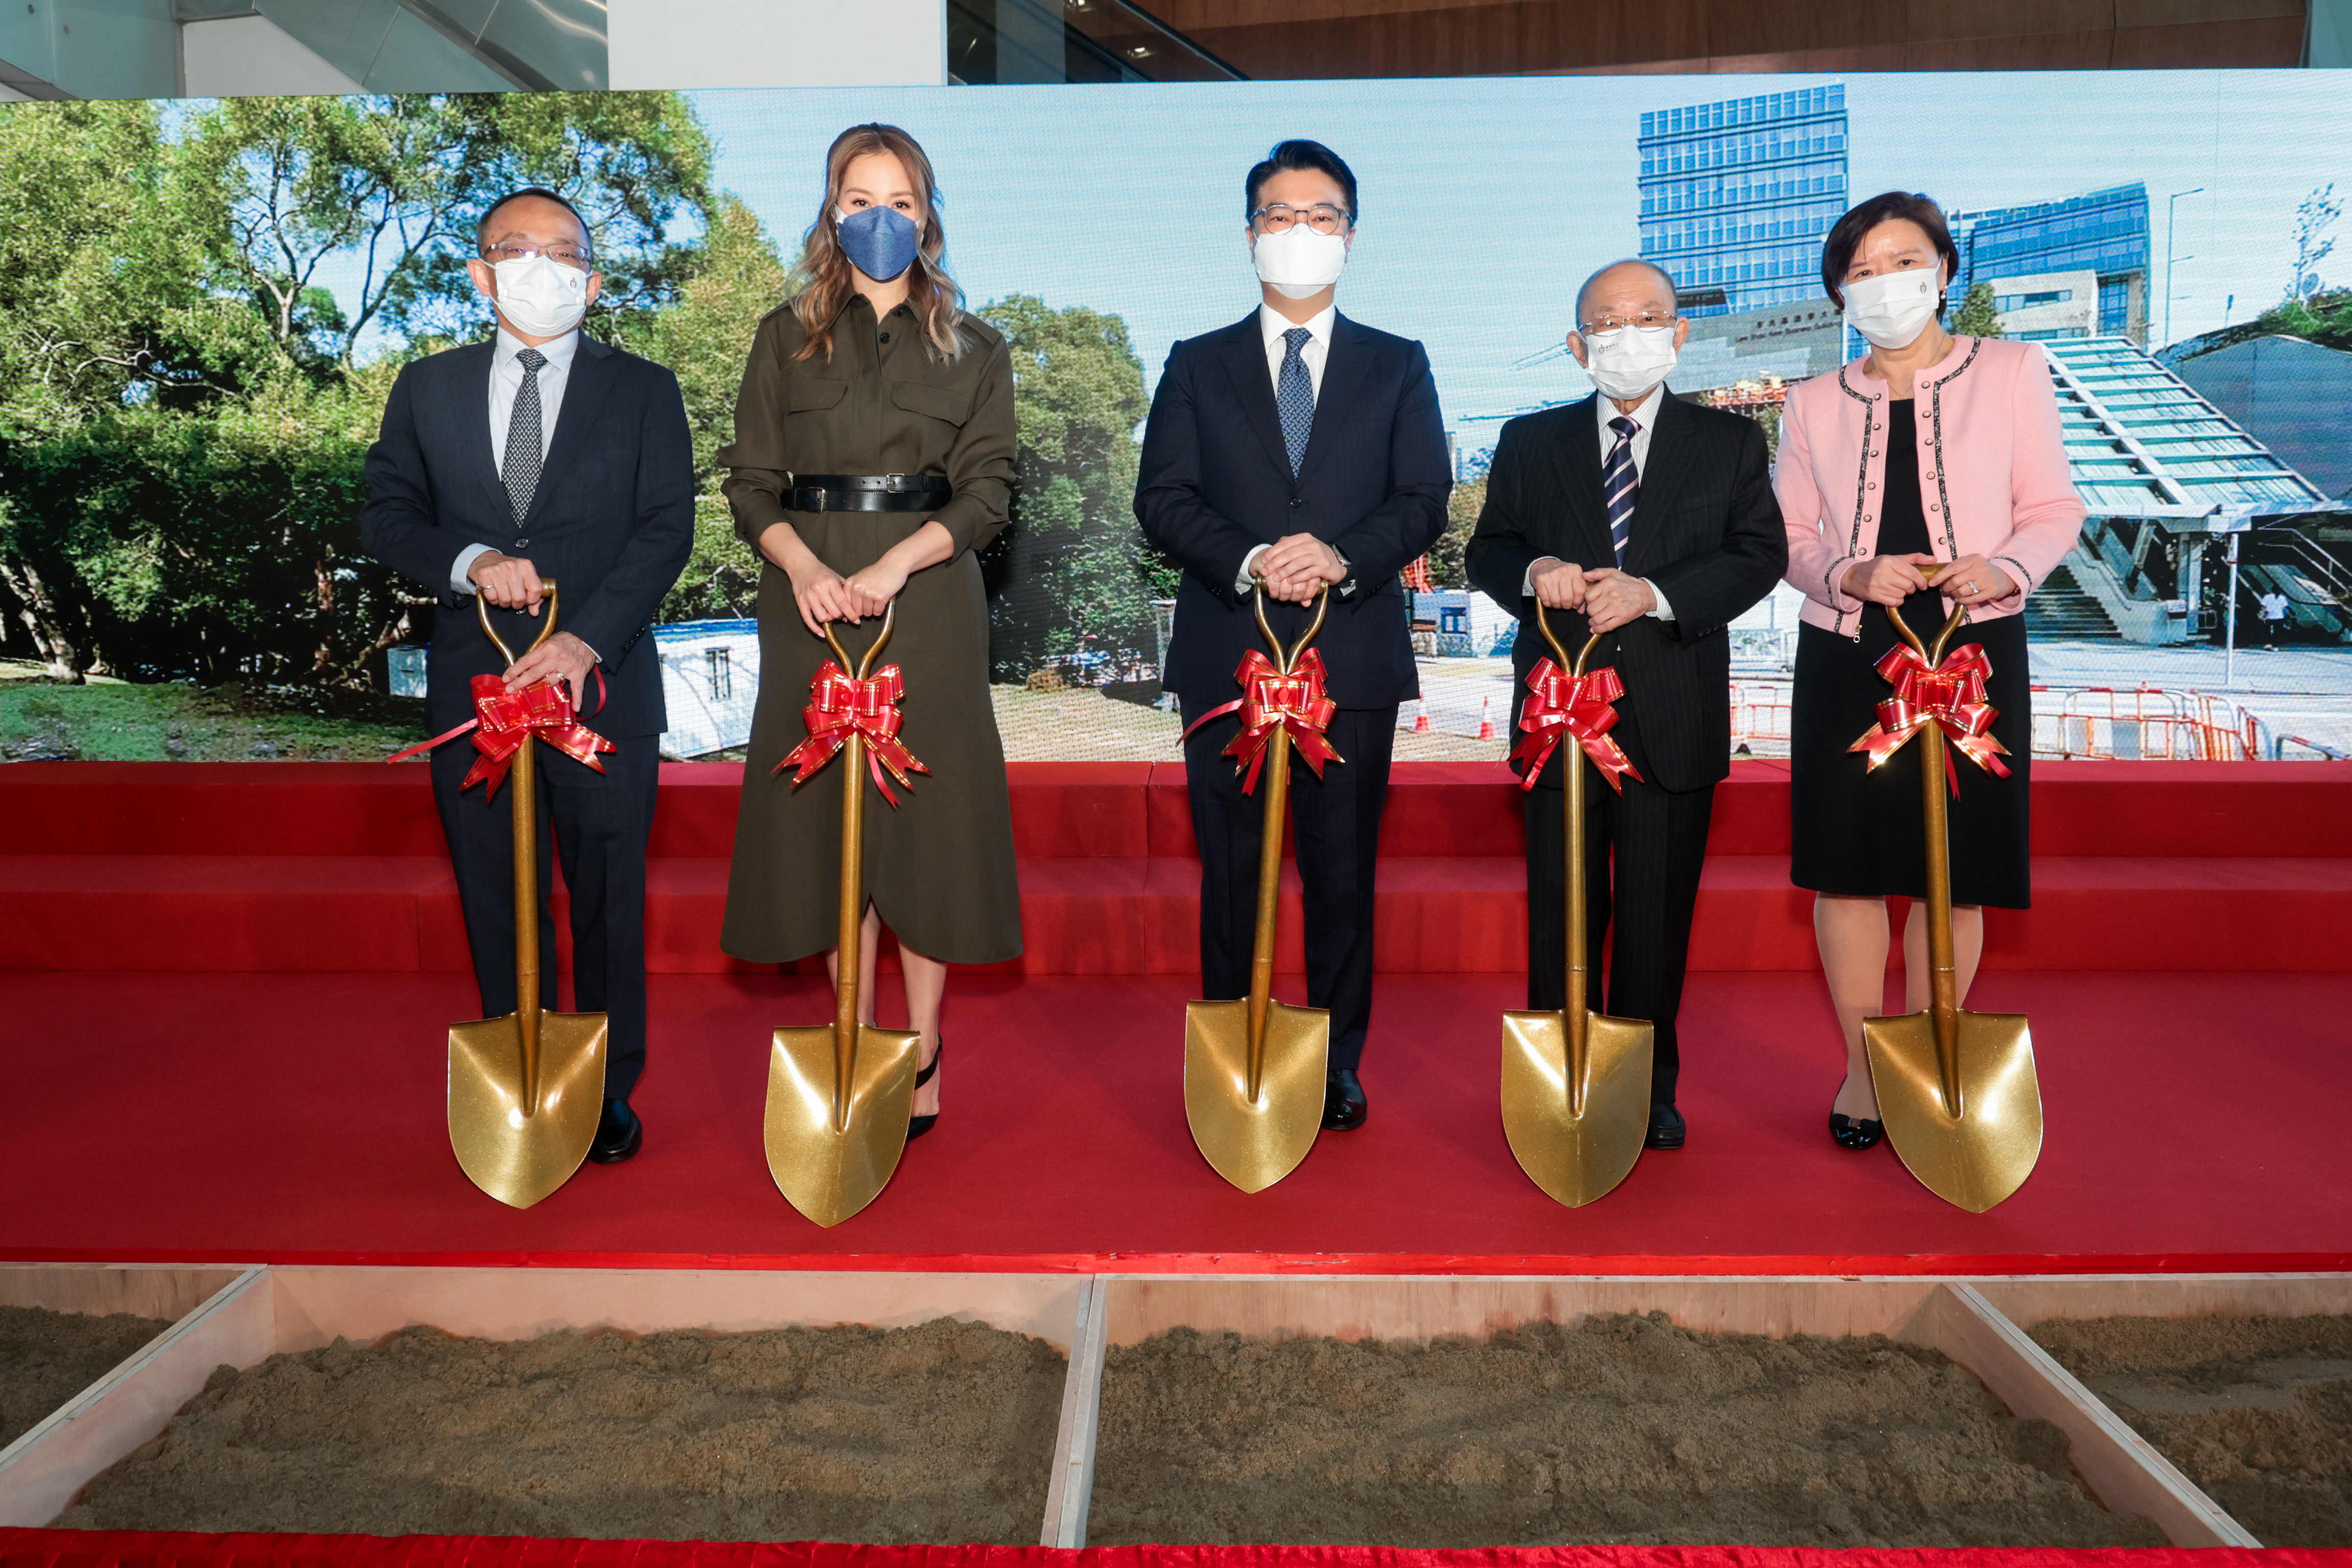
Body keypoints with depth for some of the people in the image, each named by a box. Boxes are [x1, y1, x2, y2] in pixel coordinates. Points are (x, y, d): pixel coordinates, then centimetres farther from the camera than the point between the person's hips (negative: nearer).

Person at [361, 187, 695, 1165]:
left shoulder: (643, 391, 4)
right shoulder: (428, 389, 11)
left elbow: (665, 530, -5)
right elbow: (387, 514, 9)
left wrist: (586, 637, -17)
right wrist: (470, 561, -13)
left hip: (602, 680, -2)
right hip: (474, 681, 2)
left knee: (608, 894, 5)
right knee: (496, 898, 10)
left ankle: (610, 1092, 19)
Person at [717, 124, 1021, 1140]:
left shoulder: (973, 347, 7)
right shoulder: (786, 337, 10)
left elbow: (987, 490, -1)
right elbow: (749, 480, 4)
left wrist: (894, 564, -17)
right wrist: (802, 565, -16)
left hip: (928, 591, -1)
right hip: (812, 593, 1)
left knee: (923, 799, -1)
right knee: (828, 801, 4)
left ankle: (921, 1052, 9)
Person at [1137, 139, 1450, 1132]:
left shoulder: (1398, 367, 14)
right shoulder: (1197, 366, 13)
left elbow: (1423, 501, 3)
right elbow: (1162, 500, 2)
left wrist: (1341, 557, -16)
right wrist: (1249, 562, -16)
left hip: (1354, 658, 0)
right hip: (1226, 655, 0)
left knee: (1344, 871, 5)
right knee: (1231, 872, 4)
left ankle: (1338, 1063, 16)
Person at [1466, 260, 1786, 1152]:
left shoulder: (1730, 443, 9)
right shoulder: (1529, 442, 12)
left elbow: (1760, 555, 0)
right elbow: (1487, 550, 12)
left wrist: (1654, 592, -15)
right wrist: (1531, 571, -12)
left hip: (1673, 718, 0)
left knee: (1659, 916, 6)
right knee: (1561, 912, 6)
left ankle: (1652, 1092, 19)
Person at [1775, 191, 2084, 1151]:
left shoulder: (2012, 372, 7)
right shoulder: (1815, 405, 11)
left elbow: (2053, 510, 6)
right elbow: (1790, 538, 9)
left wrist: (2005, 566, -16)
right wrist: (1852, 574, -12)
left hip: (1971, 646, -1)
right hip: (1846, 652, 1)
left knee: (1953, 870, 1)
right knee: (1847, 864, 1)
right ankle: (1861, 1069, 15)